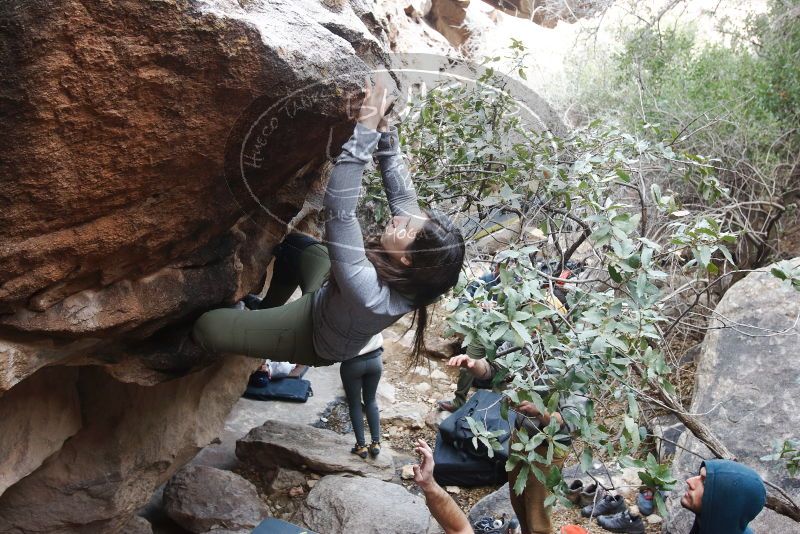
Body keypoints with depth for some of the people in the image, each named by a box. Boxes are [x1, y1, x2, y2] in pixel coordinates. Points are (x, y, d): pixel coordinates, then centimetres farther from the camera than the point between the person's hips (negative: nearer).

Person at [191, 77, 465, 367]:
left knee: (207, 327, -11)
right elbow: (402, 193, -17)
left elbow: (338, 209, -52)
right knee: (293, 242, 20)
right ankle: (268, 309, 40)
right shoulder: (416, 277, -28)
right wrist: (384, 128, -24)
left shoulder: (368, 293, -48)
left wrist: (366, 128, -52)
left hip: (318, 337, -6)